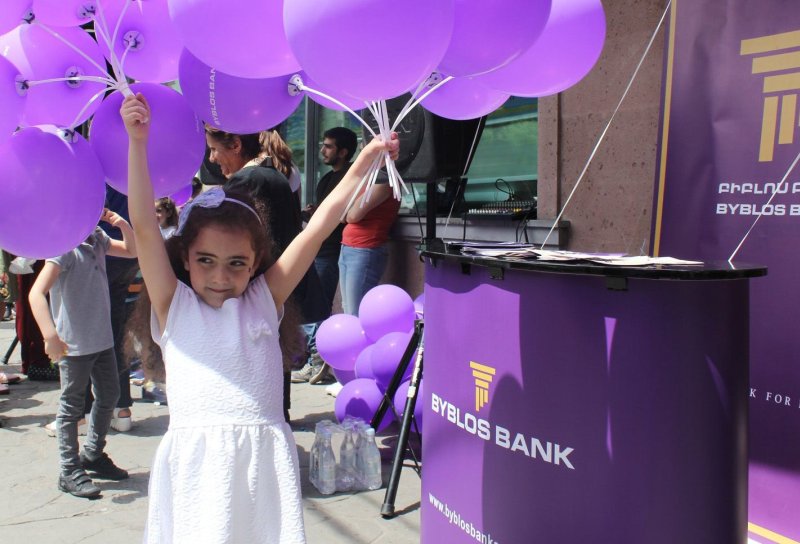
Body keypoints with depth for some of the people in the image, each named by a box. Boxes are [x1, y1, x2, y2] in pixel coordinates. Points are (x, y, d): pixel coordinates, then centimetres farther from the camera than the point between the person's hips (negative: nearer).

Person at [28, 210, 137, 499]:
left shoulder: (97, 238, 4)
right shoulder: (65, 245, -19)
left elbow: (133, 251, 19)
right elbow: (36, 294, -26)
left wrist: (123, 225, -1)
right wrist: (51, 337, -35)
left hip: (103, 339, 8)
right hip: (74, 344, -8)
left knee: (109, 396, 19)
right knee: (72, 405, 5)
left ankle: (93, 455, 37)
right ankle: (70, 472, 18)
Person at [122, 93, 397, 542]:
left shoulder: (264, 299, 8)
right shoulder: (174, 306, 5)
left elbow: (321, 224, 4)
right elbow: (145, 228, -4)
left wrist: (366, 160, 4)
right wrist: (138, 142, -10)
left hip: (263, 454, 1)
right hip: (196, 458, -1)